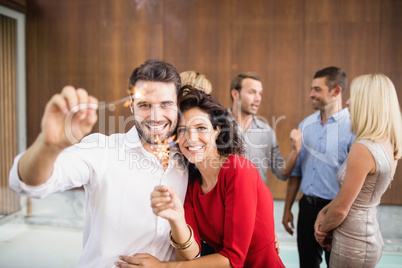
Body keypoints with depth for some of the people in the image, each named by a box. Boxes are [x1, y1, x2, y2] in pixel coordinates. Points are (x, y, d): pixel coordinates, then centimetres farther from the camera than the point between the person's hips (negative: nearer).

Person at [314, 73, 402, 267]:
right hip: (371, 239, 8)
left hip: (353, 245, -8)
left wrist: (323, 230, -1)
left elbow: (341, 208, -19)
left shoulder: (362, 149, -25)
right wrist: (323, 212, 4)